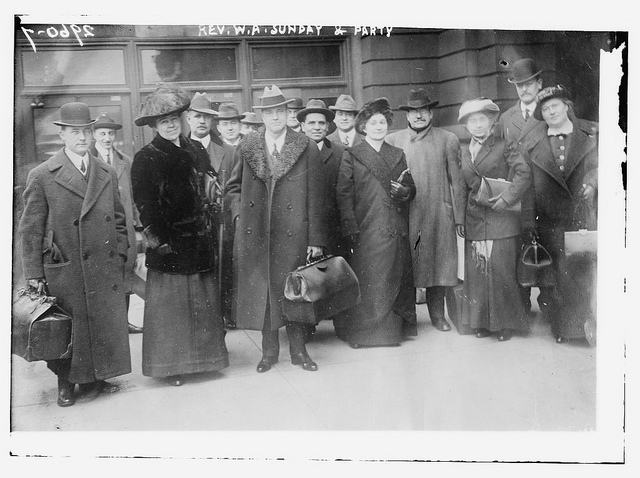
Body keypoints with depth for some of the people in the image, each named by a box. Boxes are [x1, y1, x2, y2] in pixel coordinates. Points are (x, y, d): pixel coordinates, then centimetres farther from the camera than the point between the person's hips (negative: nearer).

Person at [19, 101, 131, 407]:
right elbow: (30, 229, -3)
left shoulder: (108, 174, 9)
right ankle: (66, 383, 26)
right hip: (64, 273, -4)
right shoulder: (42, 176, -3)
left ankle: (94, 378, 28)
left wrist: (120, 257, 7)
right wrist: (34, 274, -5)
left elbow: (118, 221, 14)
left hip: (105, 271, 4)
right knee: (67, 329, 6)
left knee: (105, 325, 10)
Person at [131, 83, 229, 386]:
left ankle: (201, 355, 24)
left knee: (203, 301, 10)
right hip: (170, 244, -5)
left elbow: (209, 191, 17)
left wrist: (210, 230, 9)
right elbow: (145, 205, -10)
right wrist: (158, 240, -15)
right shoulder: (145, 159, -5)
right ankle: (170, 365, 13)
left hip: (201, 241, 5)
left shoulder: (196, 150, 12)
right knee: (170, 302, 0)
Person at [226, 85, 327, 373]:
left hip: (293, 234, -2)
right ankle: (269, 350, 21)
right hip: (254, 235, 2)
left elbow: (316, 197, -1)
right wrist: (239, 214, 1)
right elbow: (233, 187, 18)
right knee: (261, 290, 7)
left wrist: (316, 239, -5)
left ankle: (298, 350, 20)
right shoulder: (247, 148, 8)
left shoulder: (306, 149, 2)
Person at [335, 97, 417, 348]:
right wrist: (351, 228, -11)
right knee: (367, 282, -4)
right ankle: (363, 331, 7)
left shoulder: (398, 155, 16)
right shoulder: (351, 156, 4)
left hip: (396, 230, 4)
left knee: (396, 279, 5)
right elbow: (344, 194, -3)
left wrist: (404, 191, -8)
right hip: (366, 230, -4)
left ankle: (394, 329, 16)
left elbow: (411, 189, 17)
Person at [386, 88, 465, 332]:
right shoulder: (392, 141, 6)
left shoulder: (448, 140, 6)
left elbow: (457, 181, 5)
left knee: (439, 263, 5)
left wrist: (459, 218, 1)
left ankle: (437, 314, 18)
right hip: (404, 214, 0)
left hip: (439, 215, 0)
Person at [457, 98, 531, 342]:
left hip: (501, 220, -5)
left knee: (501, 272, -3)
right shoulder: (464, 153, 14)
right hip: (474, 222, 5)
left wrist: (507, 197, -20)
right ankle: (483, 322, 16)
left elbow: (523, 173, -12)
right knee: (476, 273, 5)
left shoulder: (503, 147, -1)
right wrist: (460, 219, 11)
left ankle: (507, 323, 10)